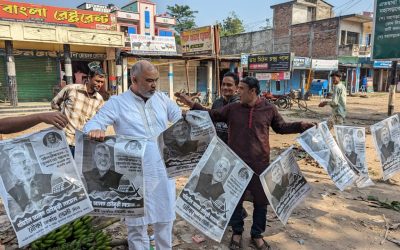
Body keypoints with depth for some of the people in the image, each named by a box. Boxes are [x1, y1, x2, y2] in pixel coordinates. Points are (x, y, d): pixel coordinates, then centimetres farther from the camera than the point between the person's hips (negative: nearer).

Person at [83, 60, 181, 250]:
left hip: (164, 172, 4)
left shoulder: (162, 98, 8)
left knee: (165, 220, 19)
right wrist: (95, 131, -34)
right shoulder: (117, 103, -4)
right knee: (137, 224, 10)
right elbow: (91, 125, -10)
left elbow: (182, 118, 11)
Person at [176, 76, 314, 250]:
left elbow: (282, 127, 10)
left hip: (260, 163, 0)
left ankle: (257, 235, 33)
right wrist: (191, 104, -3)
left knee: (261, 200, 12)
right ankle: (237, 232, 35)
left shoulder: (269, 109, -1)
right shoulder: (232, 108, -1)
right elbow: (211, 115, 5)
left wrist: (303, 126, -1)